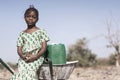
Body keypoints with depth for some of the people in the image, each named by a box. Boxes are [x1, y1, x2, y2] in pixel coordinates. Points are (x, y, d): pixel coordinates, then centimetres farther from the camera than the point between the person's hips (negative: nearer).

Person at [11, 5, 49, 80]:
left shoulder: (41, 31, 10)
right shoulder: (22, 34, 19)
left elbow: (44, 47, 2)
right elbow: (19, 48, 13)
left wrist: (35, 56, -15)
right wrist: (22, 55, -11)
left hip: (37, 58, -3)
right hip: (24, 59, 3)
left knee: (30, 71, -32)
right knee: (21, 70, -28)